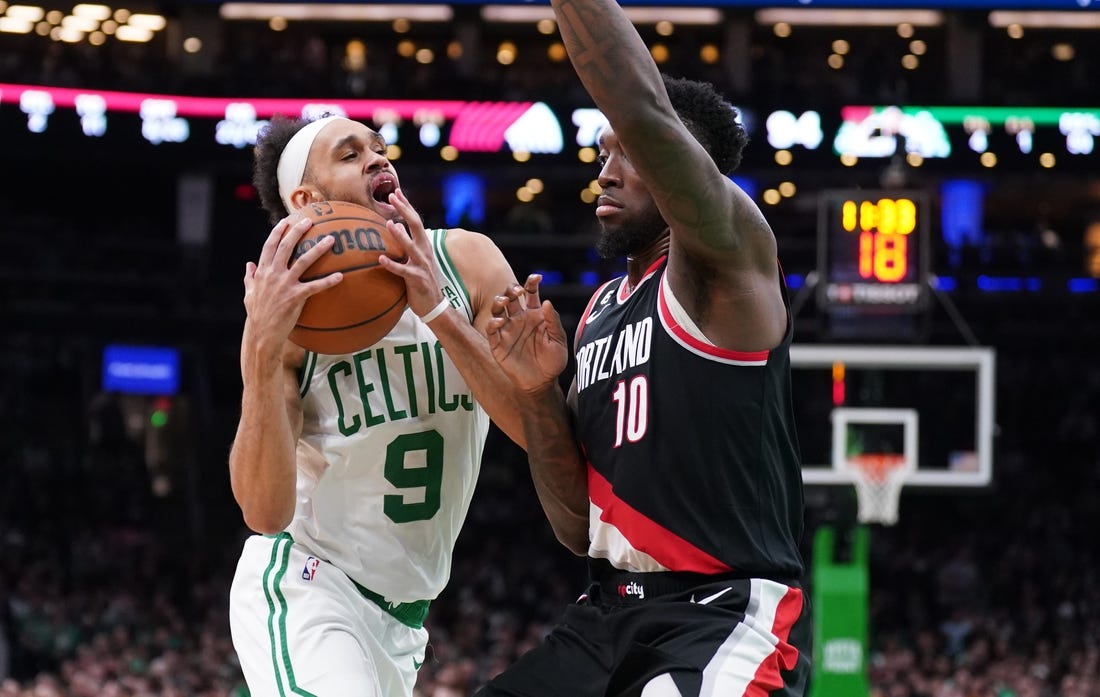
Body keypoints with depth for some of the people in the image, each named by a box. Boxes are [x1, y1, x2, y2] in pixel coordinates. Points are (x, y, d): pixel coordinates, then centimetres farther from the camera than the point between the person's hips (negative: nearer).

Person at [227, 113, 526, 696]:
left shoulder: (466, 262, -6)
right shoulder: (289, 310, -14)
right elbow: (265, 512, -23)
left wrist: (439, 312, -27)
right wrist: (262, 354, -34)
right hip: (303, 583, -5)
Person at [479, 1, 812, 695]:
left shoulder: (730, 260, -5)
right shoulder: (600, 313, 17)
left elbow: (645, 113, -25)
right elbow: (578, 526, 16)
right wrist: (540, 394, 2)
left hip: (723, 617, -9)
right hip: (610, 614, 9)